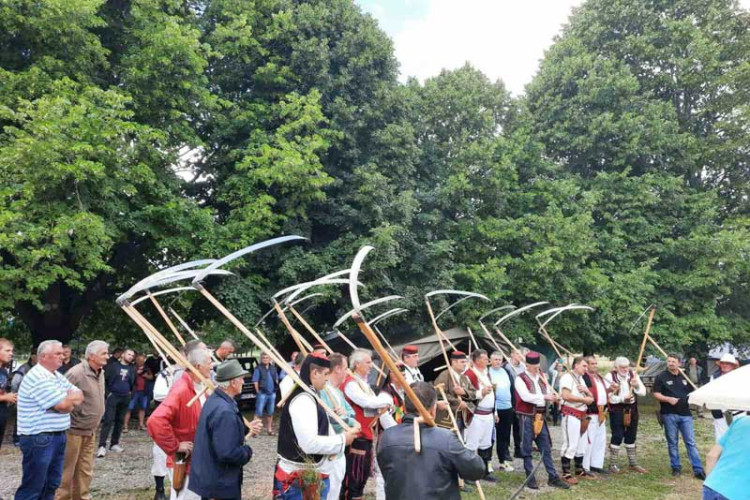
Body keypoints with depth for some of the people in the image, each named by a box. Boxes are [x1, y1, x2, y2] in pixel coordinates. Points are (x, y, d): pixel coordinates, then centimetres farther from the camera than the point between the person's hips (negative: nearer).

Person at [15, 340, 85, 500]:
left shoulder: (57, 376, 12)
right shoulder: (37, 378, -17)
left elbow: (80, 397, 10)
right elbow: (63, 406, -22)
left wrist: (66, 400, -10)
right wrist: (71, 399, 0)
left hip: (58, 436, 9)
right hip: (38, 438, -9)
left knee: (52, 484, 15)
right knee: (32, 487, 0)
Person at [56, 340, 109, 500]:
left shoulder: (100, 373, 7)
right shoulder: (76, 373, -20)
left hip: (90, 432, 8)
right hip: (73, 430, -8)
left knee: (85, 471, 15)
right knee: (66, 471, 4)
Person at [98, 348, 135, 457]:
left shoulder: (132, 369, 10)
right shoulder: (113, 366, -3)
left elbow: (134, 383, 23)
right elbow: (104, 379, -3)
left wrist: (131, 392, 11)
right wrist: (108, 392, -7)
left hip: (125, 398, 5)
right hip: (113, 396, -5)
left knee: (120, 421, 9)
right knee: (108, 420, -10)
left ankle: (114, 443, 19)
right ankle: (102, 446, -10)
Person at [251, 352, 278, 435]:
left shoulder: (273, 368, 13)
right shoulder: (258, 369, -5)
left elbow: (276, 379, 19)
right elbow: (255, 381, -8)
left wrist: (275, 389, 10)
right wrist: (258, 391, -12)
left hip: (272, 393, 6)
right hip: (262, 393, -6)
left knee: (270, 412, 12)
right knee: (259, 412, -8)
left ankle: (269, 429, 21)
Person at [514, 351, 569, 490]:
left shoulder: (541, 377, 12)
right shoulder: (520, 379, -10)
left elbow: (548, 392, 15)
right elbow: (526, 396, -22)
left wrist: (553, 397, -7)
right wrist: (544, 397, -21)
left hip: (540, 416, 6)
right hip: (527, 417, -6)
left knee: (546, 448, 10)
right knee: (527, 449, 3)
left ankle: (553, 477, 16)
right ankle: (530, 478, 13)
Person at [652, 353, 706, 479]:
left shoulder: (685, 377, 12)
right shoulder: (661, 377, -1)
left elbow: (692, 392, 22)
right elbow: (656, 394, -5)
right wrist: (668, 399, -20)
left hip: (685, 414, 3)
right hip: (669, 414, -3)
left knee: (691, 442, 2)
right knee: (672, 443, 6)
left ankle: (698, 469, 4)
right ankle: (676, 467, 16)